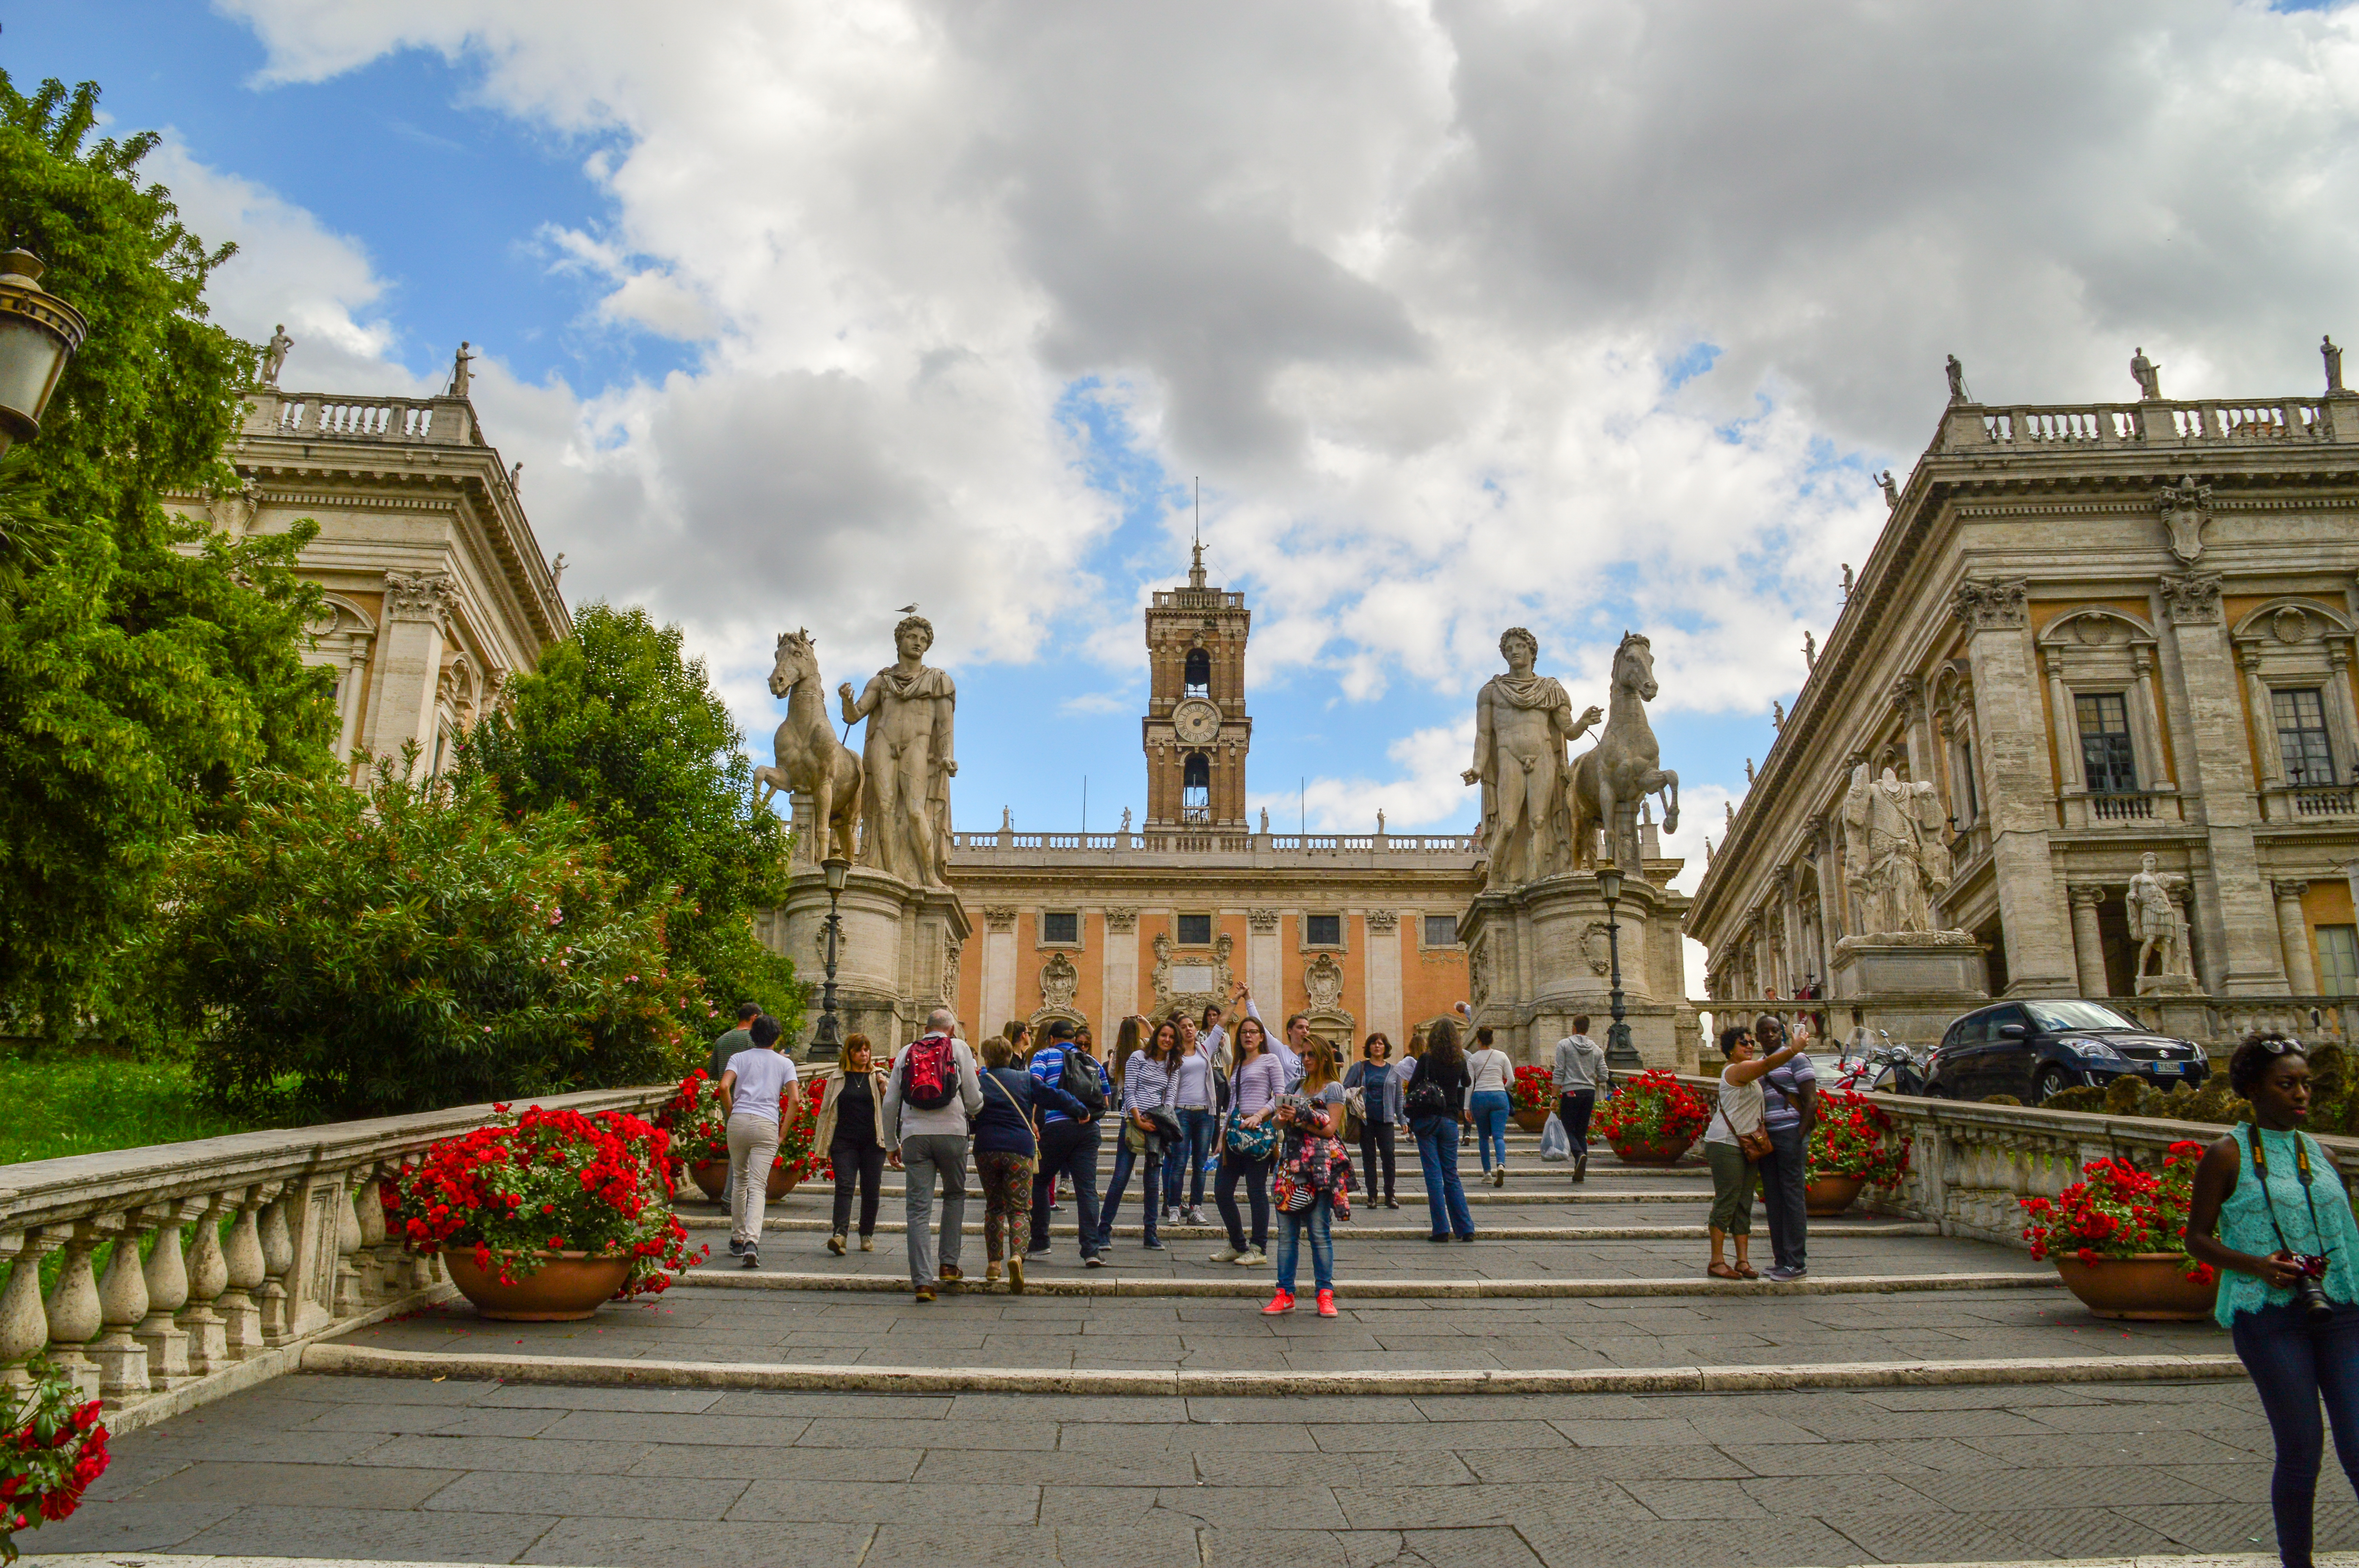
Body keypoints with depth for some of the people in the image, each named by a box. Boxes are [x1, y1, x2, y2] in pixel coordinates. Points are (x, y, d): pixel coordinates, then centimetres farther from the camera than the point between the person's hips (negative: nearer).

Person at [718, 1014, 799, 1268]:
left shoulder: (740, 1058, 13)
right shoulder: (785, 1063, 13)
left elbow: (724, 1087, -5)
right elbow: (794, 1100, 1)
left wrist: (731, 1114, 8)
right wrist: (783, 1132, 7)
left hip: (739, 1122, 1)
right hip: (767, 1125, -1)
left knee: (739, 1180, 19)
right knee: (758, 1186, -6)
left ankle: (738, 1238, 26)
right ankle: (752, 1240, -24)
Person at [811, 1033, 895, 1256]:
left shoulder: (877, 1077, 10)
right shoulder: (836, 1079, 10)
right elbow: (826, 1111, 14)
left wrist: (884, 1088, -12)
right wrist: (822, 1144, 12)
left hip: (873, 1143, 1)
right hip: (844, 1142, 0)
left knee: (871, 1189, 3)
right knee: (844, 1186, -12)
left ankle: (867, 1236, 15)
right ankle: (839, 1234, -21)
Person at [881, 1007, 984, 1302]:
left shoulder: (906, 1052, 14)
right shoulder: (959, 1048, 6)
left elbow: (890, 1103, 13)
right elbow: (974, 1100, 2)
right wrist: (973, 1111, 25)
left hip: (914, 1135, 2)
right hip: (952, 1132, -1)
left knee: (918, 1208, 2)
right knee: (955, 1194, 21)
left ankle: (922, 1280, -3)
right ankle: (949, 1264, 16)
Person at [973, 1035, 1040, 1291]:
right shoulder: (1025, 1079, 5)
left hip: (986, 1149, 1)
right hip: (1020, 1149, -1)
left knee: (994, 1206, 17)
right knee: (1019, 1208, -1)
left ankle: (993, 1263, 15)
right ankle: (1017, 1256, -26)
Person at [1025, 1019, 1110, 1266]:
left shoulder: (1045, 1054, 8)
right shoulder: (1092, 1060, 19)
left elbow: (1034, 1084, -9)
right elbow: (1107, 1098, 21)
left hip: (1058, 1127, -3)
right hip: (1089, 1129, 3)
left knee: (1039, 1182, 15)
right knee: (1087, 1188, 0)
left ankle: (1040, 1244, 18)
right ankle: (1091, 1251, -10)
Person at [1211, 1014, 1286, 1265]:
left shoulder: (1269, 1061, 4)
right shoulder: (1238, 1066, 21)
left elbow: (1280, 1096, -5)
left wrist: (1259, 1115, -19)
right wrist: (1223, 1133, 16)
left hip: (1259, 1130, -7)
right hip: (1235, 1130, 7)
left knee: (1256, 1190, -4)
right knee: (1221, 1190, 3)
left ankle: (1259, 1249, 6)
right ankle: (1237, 1245, 15)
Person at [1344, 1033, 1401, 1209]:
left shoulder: (1393, 1071, 10)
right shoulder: (1359, 1067, 6)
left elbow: (1399, 1097, 13)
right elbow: (1345, 1089, 6)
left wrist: (1403, 1120, 8)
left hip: (1386, 1120, 0)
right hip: (1365, 1119, 0)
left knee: (1388, 1155, -7)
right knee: (1369, 1157, 4)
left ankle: (1390, 1196, 3)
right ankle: (1372, 1195, 11)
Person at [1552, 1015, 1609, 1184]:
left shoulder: (1564, 1045, 0)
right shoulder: (1596, 1049, 11)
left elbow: (1559, 1073, -6)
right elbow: (1604, 1077, 7)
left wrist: (1555, 1097, -4)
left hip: (1571, 1092, -4)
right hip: (1590, 1093, 4)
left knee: (1568, 1129, 2)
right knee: (1582, 1132, 11)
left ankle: (1580, 1154, -27)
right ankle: (1580, 1173, 5)